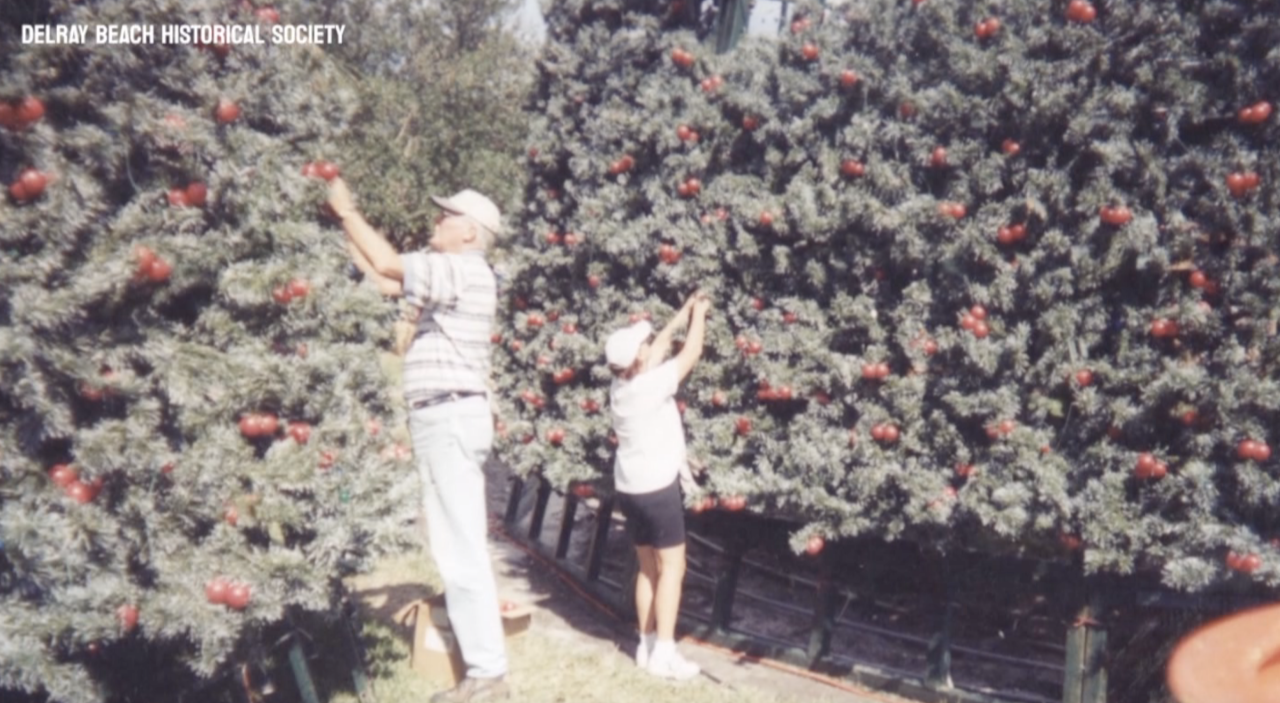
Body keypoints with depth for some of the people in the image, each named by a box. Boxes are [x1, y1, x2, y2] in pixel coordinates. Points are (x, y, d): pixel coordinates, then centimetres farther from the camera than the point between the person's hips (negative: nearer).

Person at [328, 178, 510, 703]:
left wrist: (347, 211, 0)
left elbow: (389, 265, -13)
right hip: (443, 419, 10)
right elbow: (386, 281, 19)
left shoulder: (464, 271, -11)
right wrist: (344, 226, 18)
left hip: (452, 419, -10)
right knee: (454, 546, 14)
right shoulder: (451, 274, 19)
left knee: (463, 549, -9)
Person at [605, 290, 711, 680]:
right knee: (672, 567, 0)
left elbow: (659, 346, 14)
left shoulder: (620, 385, 2)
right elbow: (690, 353, -9)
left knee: (648, 568, 14)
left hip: (630, 487, 8)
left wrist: (684, 313, 16)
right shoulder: (652, 384, -19)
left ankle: (647, 645, 18)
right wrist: (700, 313, 5)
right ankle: (664, 652, 0)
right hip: (656, 487, -8)